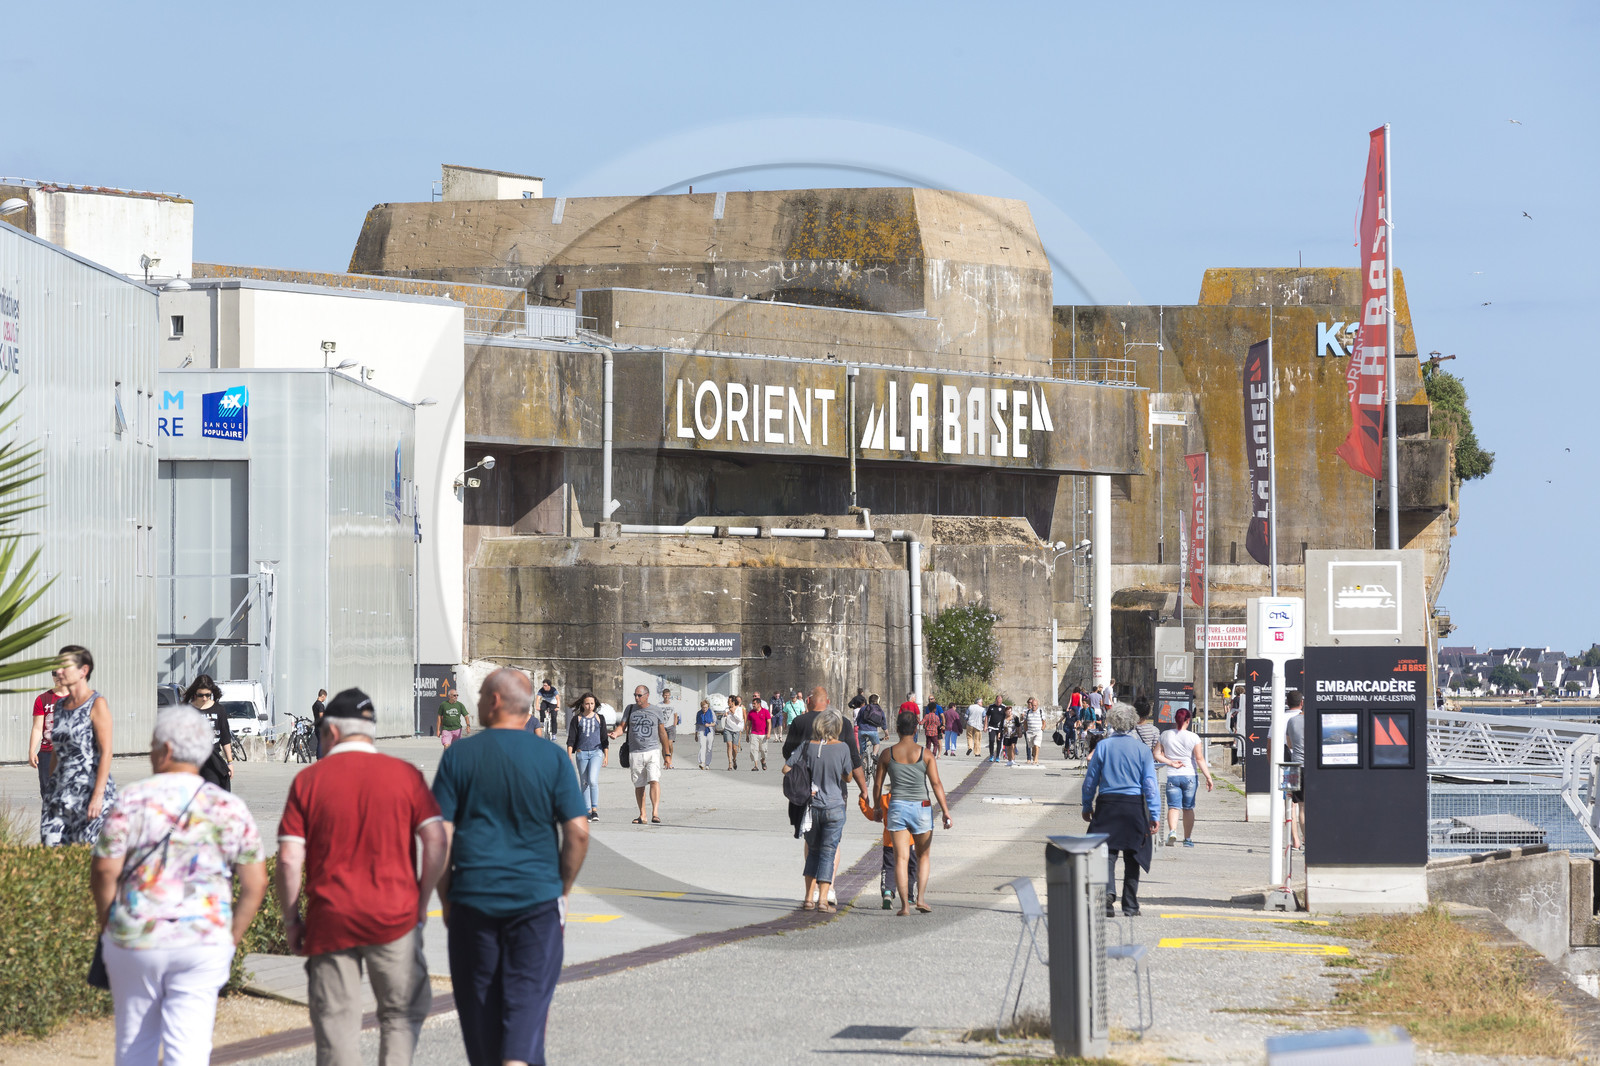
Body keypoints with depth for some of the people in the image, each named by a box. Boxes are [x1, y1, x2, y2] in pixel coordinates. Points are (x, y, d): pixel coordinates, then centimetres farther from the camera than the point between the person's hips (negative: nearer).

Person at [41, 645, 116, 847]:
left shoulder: (97, 704, -7)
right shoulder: (60, 705, 14)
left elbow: (106, 752, -14)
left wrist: (98, 796, -20)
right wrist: (52, 789, 15)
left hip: (90, 790, -7)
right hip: (61, 791, 7)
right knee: (50, 848, -3)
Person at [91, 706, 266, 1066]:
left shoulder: (133, 799, -5)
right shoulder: (230, 808, 3)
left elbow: (104, 870, -9)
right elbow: (255, 884, 2)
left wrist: (107, 924, 6)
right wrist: (231, 940, 11)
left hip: (134, 939, -1)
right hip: (204, 942, 1)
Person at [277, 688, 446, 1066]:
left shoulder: (308, 780, 1)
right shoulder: (405, 774, 3)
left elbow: (289, 858, -4)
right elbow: (436, 841, -4)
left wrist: (291, 919, 6)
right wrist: (421, 903, 6)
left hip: (329, 921, 0)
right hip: (394, 918, 0)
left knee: (336, 1022, 4)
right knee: (402, 1013, 13)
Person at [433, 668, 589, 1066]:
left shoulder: (459, 755, -1)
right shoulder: (553, 757, 0)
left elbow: (439, 835, -4)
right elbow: (578, 832, -4)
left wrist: (445, 898, 6)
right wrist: (563, 891, 9)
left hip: (473, 899, 1)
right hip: (536, 899, 0)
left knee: (480, 1003, 13)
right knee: (527, 1002, -3)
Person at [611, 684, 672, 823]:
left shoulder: (656, 712, 6)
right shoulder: (630, 709, 9)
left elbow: (662, 733, 11)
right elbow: (622, 726, 9)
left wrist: (667, 754, 12)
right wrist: (616, 733, -15)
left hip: (653, 751, -2)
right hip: (635, 753, 2)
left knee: (654, 781, -19)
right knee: (639, 786, 6)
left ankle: (655, 813, -25)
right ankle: (642, 815, 16)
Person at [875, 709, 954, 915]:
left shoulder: (887, 754, 1)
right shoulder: (926, 754, -4)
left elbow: (878, 785, 6)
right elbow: (936, 784, -7)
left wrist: (877, 808, 20)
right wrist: (946, 813, -5)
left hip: (896, 807, 1)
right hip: (921, 806, -1)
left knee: (901, 857, 1)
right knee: (923, 855, 17)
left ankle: (905, 904, -6)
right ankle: (921, 897, 7)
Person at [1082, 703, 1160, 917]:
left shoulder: (1102, 746, -2)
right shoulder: (1141, 748, -2)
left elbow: (1090, 780, 3)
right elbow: (1150, 783, -4)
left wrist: (1087, 807, 14)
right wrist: (1154, 814, -2)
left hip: (1107, 804, 0)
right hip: (1134, 805, 0)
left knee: (1107, 853, -2)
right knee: (1132, 857, 10)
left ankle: (1107, 891, -27)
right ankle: (1130, 906, 14)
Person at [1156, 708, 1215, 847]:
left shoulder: (1165, 735, 1)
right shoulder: (1193, 737, -6)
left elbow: (1157, 754, -1)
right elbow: (1200, 759, -9)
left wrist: (1171, 763, -2)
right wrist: (1208, 777, -8)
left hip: (1171, 776, 0)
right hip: (1189, 776, 0)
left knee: (1173, 806, -2)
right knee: (1188, 808, 12)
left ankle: (1172, 831, -28)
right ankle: (1188, 839, 17)